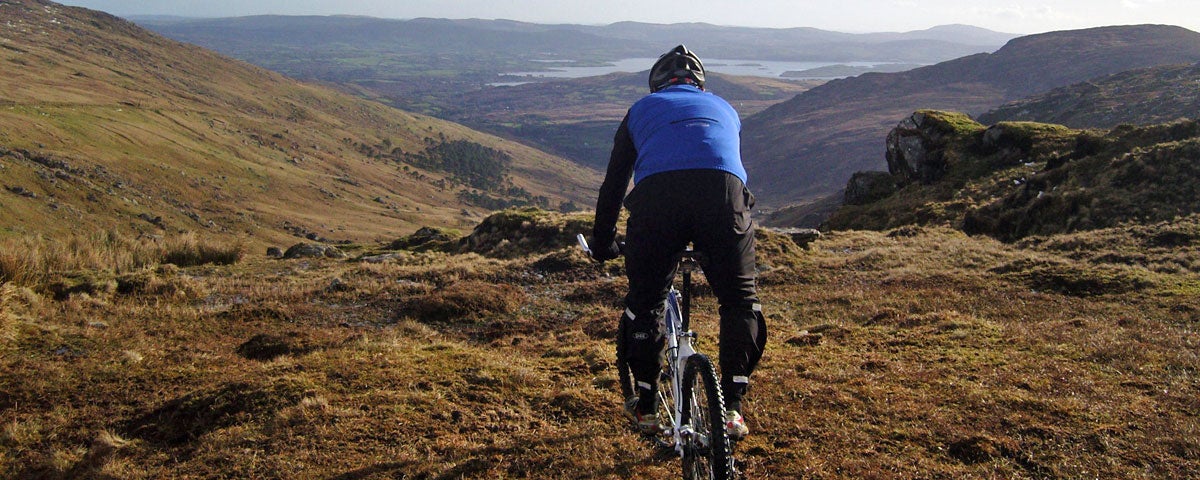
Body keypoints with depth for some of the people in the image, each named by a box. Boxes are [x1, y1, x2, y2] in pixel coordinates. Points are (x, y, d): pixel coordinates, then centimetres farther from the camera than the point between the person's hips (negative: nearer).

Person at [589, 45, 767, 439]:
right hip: (723, 190, 1)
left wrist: (602, 244, 46)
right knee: (740, 300, 18)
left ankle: (646, 406, 27)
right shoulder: (723, 107, 38)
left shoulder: (642, 108, 33)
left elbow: (613, 183, 34)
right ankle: (731, 407, 13)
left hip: (656, 194, 0)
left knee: (644, 301, 19)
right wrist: (707, 247, 57)